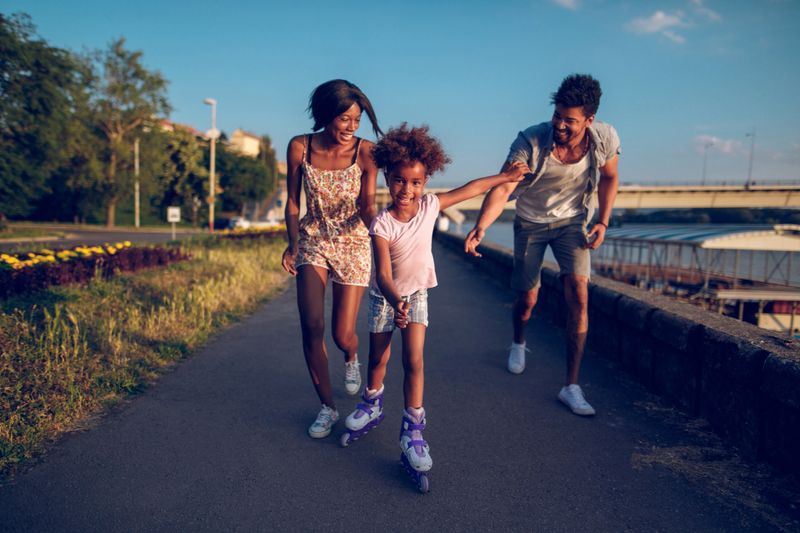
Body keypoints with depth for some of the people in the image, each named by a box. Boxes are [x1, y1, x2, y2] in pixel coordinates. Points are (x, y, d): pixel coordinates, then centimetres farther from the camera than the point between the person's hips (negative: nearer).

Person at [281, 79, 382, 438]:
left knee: (343, 334, -1)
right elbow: (292, 202, 1)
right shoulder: (300, 147, -7)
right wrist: (293, 244, -11)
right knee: (312, 326, -12)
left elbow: (367, 206, -16)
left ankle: (352, 359, 40)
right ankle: (327, 408, 7)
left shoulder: (365, 152, -11)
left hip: (353, 246, -1)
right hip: (313, 243, 1)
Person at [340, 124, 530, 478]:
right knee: (378, 359, 14)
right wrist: (395, 302, -53)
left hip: (417, 293, 1)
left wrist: (503, 177, 8)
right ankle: (372, 406, 42)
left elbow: (470, 189, 0)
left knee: (413, 360, -10)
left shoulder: (430, 205, -16)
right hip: (385, 297, -1)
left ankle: (412, 430, -1)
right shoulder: (382, 225, -26)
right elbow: (383, 273, -33)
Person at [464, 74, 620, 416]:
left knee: (578, 295, -15)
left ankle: (572, 386, -6)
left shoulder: (605, 139, -19)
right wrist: (481, 227, -54)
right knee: (527, 299, 6)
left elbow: (609, 178, 2)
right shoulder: (530, 142, -28)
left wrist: (603, 222, -7)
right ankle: (518, 344, 44)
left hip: (572, 221, 1)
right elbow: (502, 188, -37)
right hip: (531, 222, -1)